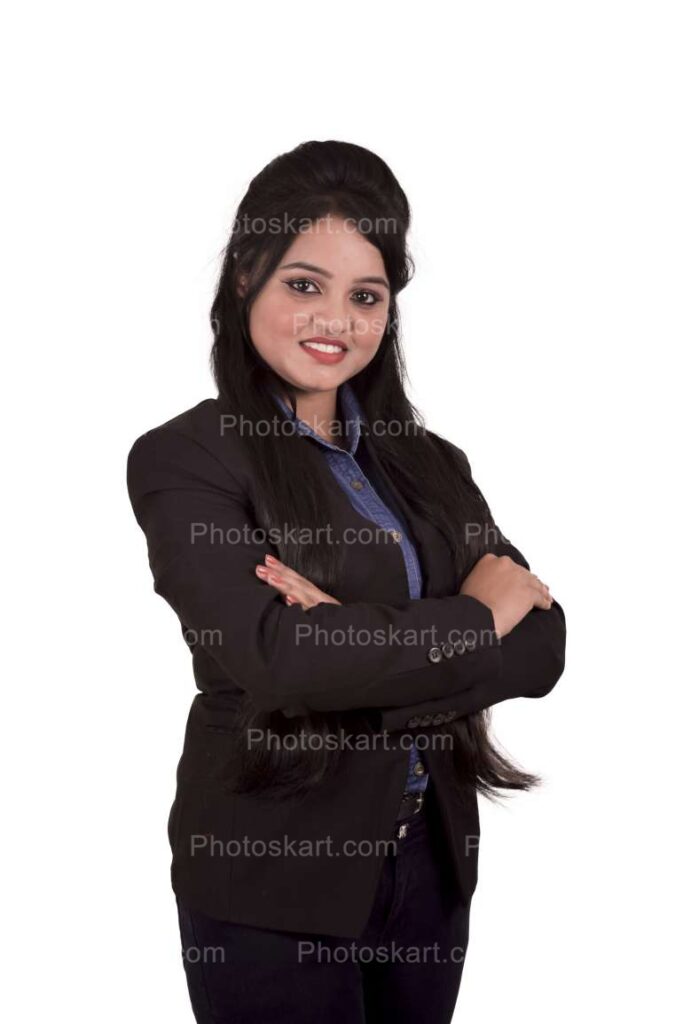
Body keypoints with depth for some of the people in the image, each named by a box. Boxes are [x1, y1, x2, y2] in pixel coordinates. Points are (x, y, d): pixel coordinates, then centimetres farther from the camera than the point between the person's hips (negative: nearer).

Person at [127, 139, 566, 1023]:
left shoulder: (426, 462, 6)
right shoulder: (185, 459, -9)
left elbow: (543, 646, -4)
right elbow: (274, 653, -23)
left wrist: (358, 642, -19)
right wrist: (477, 619, -11)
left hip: (434, 859, 5)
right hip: (271, 886, -5)